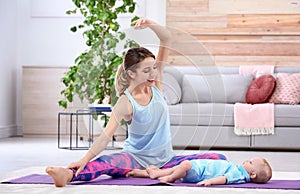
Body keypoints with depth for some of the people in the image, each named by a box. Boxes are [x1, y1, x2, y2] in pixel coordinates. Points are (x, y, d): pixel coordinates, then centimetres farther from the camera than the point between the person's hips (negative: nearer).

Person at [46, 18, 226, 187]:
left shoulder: (156, 83, 0)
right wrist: (84, 160, -34)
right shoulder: (126, 102, -12)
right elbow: (106, 136, -21)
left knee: (218, 159, -12)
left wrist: (151, 24, -23)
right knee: (103, 163, -38)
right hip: (136, 159, -5)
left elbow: (166, 39, -5)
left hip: (165, 159, 5)